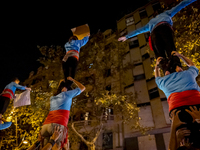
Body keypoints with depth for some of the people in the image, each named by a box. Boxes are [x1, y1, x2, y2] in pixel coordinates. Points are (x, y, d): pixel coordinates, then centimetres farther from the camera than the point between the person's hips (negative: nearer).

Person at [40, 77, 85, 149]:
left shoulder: (52, 98, 26)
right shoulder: (67, 94, 12)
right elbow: (82, 88, 23)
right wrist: (72, 80, 35)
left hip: (45, 125, 6)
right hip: (58, 125, -5)